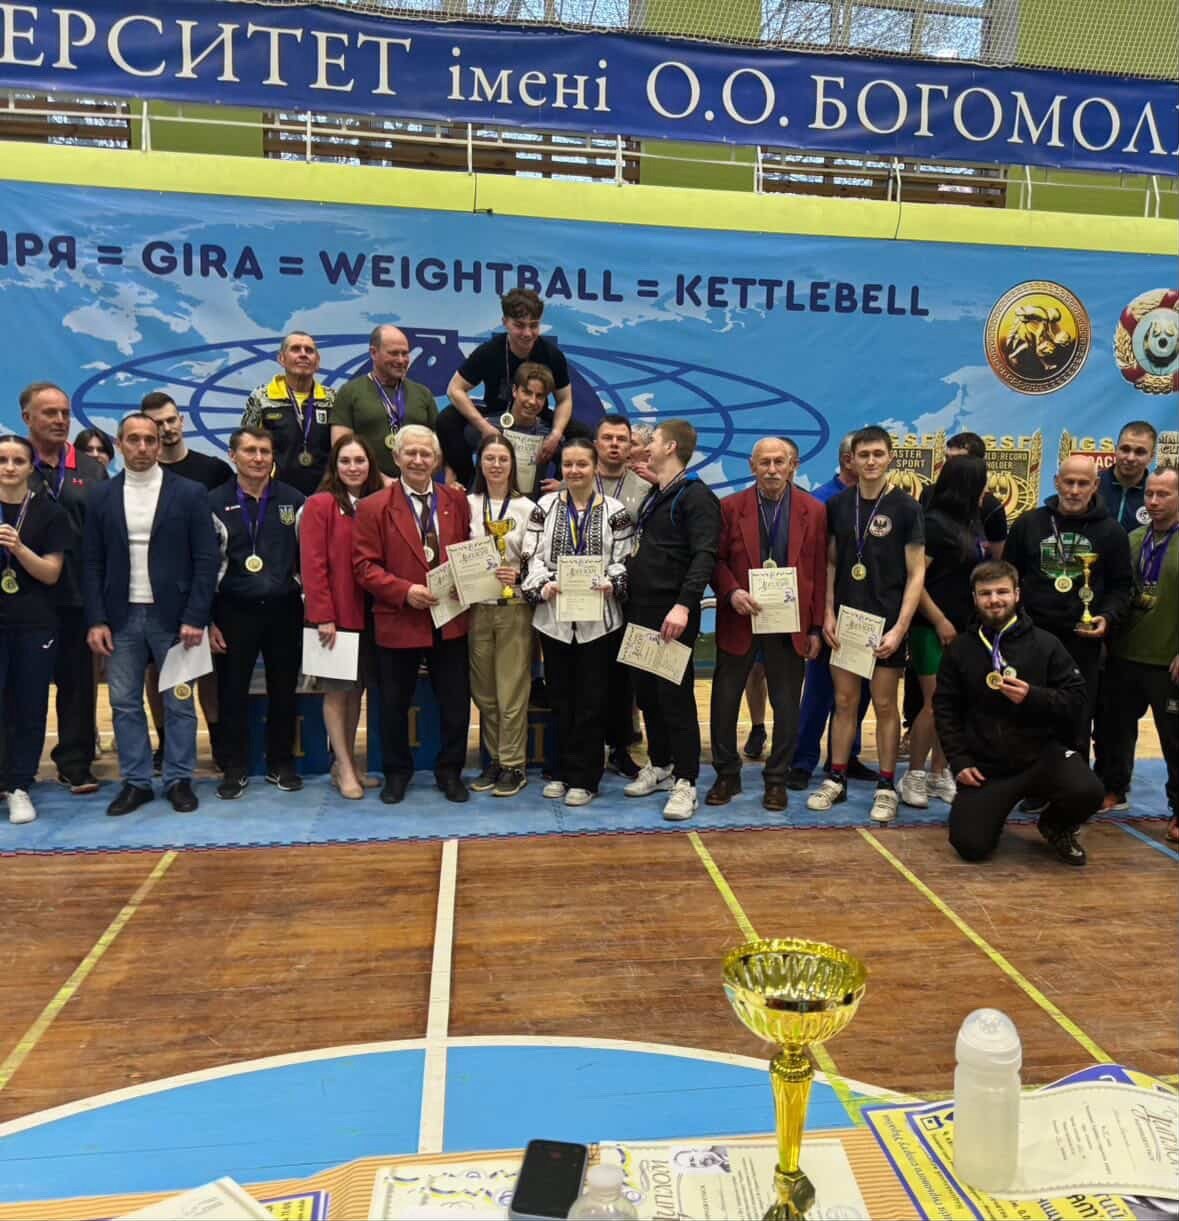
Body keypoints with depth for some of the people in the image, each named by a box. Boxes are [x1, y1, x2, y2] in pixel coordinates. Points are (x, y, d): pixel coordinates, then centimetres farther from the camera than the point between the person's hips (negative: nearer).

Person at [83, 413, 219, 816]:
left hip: (173, 616, -2)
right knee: (124, 703, 8)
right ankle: (136, 781, 19)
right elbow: (92, 564, 6)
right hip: (120, 618, 3)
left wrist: (195, 618, -11)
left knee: (179, 702, 5)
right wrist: (96, 620, -2)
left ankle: (179, 780, 17)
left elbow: (206, 560, -5)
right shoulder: (101, 497, 6)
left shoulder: (190, 493, -2)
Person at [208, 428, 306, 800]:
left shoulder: (293, 500, 4)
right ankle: (235, 767, 19)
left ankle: (281, 764, 23)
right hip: (234, 612, -1)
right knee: (232, 692, 5)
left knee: (283, 690, 8)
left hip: (284, 610, 1)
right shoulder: (215, 503, 2)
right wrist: (207, 621, -2)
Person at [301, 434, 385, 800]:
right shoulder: (320, 505, -6)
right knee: (336, 690, 3)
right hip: (334, 616, -5)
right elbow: (312, 565, -10)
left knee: (356, 690, 12)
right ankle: (344, 768, 10)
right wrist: (323, 616, -15)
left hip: (367, 615, 5)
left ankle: (348, 762, 23)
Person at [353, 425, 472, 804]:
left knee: (456, 703, 8)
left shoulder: (457, 501, 7)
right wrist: (404, 591, -17)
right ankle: (396, 773, 29)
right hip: (398, 621, -2)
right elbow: (364, 565, -5)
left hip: (451, 620, 2)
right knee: (394, 705, 11)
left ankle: (450, 772, 26)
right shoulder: (374, 507, -2)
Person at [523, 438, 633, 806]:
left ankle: (584, 778, 13)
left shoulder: (615, 511, 2)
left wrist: (611, 584, -19)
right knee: (560, 699, 11)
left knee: (591, 701, 3)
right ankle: (563, 771, 23)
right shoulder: (545, 506, 7)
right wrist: (542, 585, -14)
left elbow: (625, 562, 1)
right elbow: (532, 556, 4)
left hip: (599, 618, -2)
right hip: (554, 617, 2)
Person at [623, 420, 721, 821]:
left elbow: (704, 556, -19)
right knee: (646, 692, 14)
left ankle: (685, 781, 5)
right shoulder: (654, 495, 18)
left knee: (675, 696, -4)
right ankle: (659, 765, 27)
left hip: (672, 615, -8)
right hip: (640, 610, 8)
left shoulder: (696, 496, -9)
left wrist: (683, 605, -28)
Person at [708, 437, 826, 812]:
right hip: (739, 619, 0)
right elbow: (717, 560, 2)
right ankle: (727, 774, 23)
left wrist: (816, 627, -2)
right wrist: (732, 592, -17)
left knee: (786, 704, 7)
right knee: (725, 698, 7)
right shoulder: (731, 507, -1)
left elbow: (819, 571, 1)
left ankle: (776, 779, 22)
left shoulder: (814, 511, 0)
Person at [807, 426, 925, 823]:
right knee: (844, 701, 8)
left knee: (885, 704, 5)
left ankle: (886, 787, 16)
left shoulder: (905, 507, -4)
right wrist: (828, 613, -1)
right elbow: (831, 563, 9)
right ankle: (836, 779, 19)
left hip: (886, 622, -2)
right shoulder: (838, 504, 4)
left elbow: (916, 573, -5)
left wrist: (900, 628, -13)